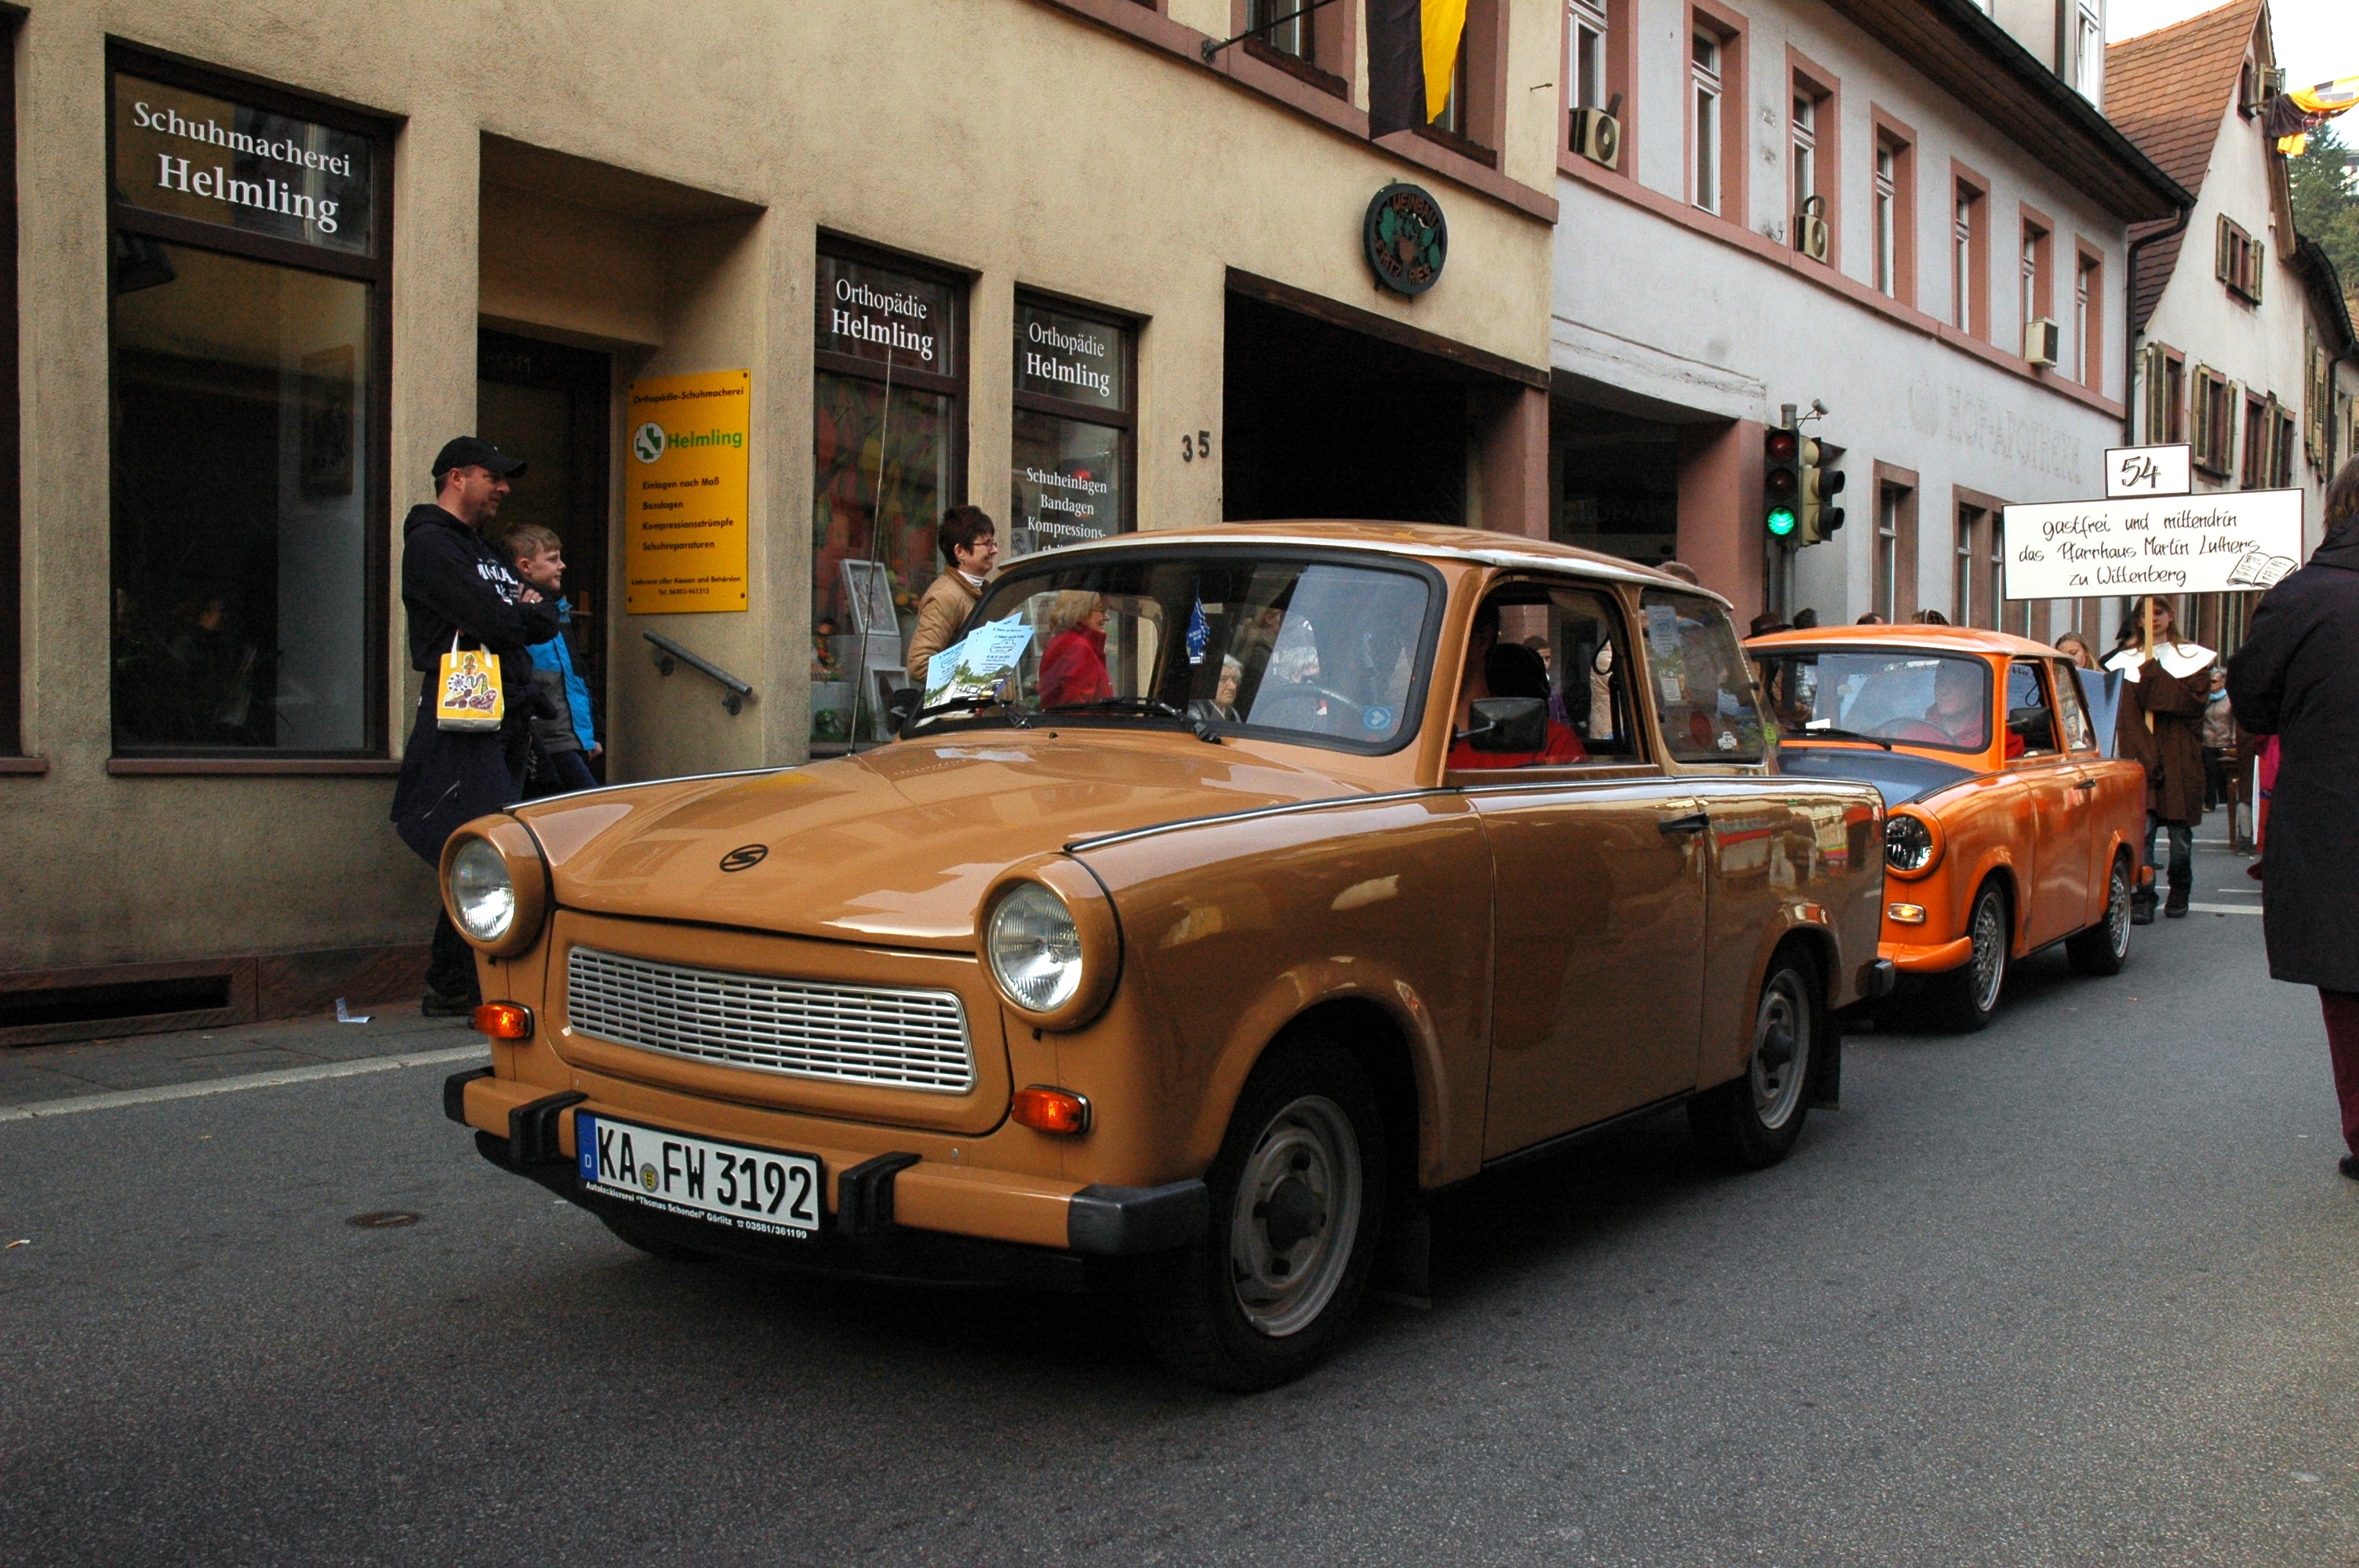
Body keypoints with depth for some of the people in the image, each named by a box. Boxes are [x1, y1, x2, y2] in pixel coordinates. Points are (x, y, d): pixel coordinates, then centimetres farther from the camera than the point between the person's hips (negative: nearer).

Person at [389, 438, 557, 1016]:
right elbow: (495, 623, -18)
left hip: (507, 719, 9)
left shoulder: (485, 550, 25)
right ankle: (452, 990, -5)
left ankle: (457, 984, 15)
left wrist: (530, 611, -5)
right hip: (463, 722, -9)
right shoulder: (430, 544, -5)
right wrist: (523, 613, 3)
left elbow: (545, 622, 17)